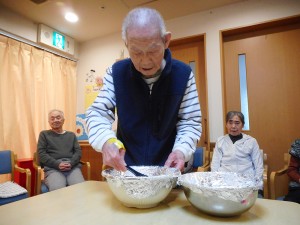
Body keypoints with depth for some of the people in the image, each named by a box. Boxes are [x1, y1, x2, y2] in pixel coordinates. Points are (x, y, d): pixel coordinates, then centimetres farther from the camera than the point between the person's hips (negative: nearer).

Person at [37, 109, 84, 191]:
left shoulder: (71, 135, 24)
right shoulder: (44, 134, 17)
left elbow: (78, 152, 13)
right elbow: (41, 154, 5)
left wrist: (71, 163, -8)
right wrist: (57, 164, -11)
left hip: (73, 167, 2)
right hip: (53, 168, -2)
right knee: (57, 190, -34)